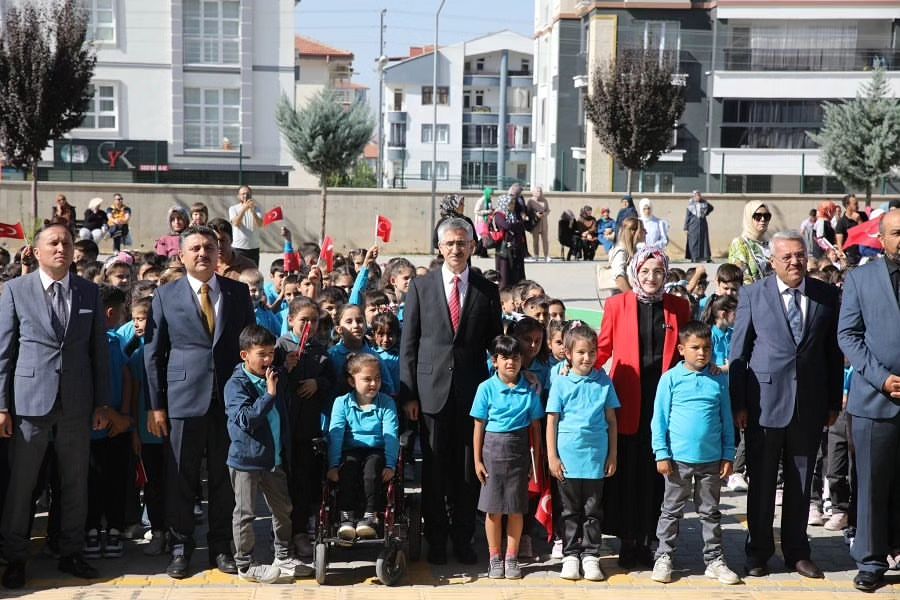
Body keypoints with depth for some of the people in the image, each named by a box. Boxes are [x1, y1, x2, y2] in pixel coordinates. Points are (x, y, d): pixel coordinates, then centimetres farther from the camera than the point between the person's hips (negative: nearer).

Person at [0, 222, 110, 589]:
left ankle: (70, 553, 21)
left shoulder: (90, 293, 6)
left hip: (76, 403, 2)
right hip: (30, 400, -2)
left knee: (76, 483, 9)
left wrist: (102, 404, 5)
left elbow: (100, 351, 8)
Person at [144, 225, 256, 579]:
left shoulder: (238, 293, 7)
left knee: (223, 477, 8)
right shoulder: (166, 295, 3)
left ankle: (220, 547, 20)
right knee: (181, 478, 4)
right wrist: (156, 405, -1)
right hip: (184, 399, -1)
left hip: (229, 398, 1)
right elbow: (153, 353, 3)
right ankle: (180, 548, 17)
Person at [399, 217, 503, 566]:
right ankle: (436, 540, 17)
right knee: (434, 469, 6)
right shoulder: (421, 286, 3)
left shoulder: (487, 291, 6)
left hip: (472, 392, 1)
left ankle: (464, 540, 18)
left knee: (468, 469, 6)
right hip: (432, 390, -1)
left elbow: (495, 342, 9)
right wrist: (408, 393, -3)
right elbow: (408, 343, 2)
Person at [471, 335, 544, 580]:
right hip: (493, 448, -1)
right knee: (493, 508, 4)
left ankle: (512, 558, 17)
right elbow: (479, 426, 0)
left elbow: (535, 427, 6)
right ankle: (494, 558, 16)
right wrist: (477, 460, -2)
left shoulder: (529, 390, 1)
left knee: (516, 508, 5)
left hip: (519, 449, 1)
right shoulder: (486, 388, -3)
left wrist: (536, 459, 3)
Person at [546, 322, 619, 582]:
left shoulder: (604, 381, 2)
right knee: (570, 510, 9)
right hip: (568, 459, -1)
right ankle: (570, 555, 18)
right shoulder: (561, 383, -1)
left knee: (593, 510, 8)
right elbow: (552, 421, 0)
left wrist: (612, 455, 5)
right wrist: (552, 457, -3)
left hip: (596, 458, 1)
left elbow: (611, 421, 7)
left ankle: (590, 556, 16)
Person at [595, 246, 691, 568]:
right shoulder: (617, 304, 4)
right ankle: (627, 541, 14)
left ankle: (647, 541, 15)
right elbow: (603, 348, 6)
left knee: (656, 473, 4)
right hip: (628, 402, -1)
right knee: (626, 472, 3)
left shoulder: (679, 307, 7)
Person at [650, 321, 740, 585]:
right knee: (672, 511, 9)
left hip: (712, 459, 2)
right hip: (678, 458, -2)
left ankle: (714, 560, 20)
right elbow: (660, 418, -3)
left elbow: (727, 421, 7)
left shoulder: (719, 380, 3)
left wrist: (728, 455, 3)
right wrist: (662, 453, -7)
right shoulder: (671, 378, -5)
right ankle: (663, 558, 17)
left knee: (710, 513, 12)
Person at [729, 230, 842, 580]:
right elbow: (738, 353, 0)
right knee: (761, 482, 7)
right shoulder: (753, 295, -1)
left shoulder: (827, 295, 4)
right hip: (764, 402, -2)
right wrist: (738, 404, -4)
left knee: (801, 482, 12)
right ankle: (758, 551, 21)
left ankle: (796, 551, 25)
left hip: (810, 404, 2)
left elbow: (834, 351, 7)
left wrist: (834, 402, 5)